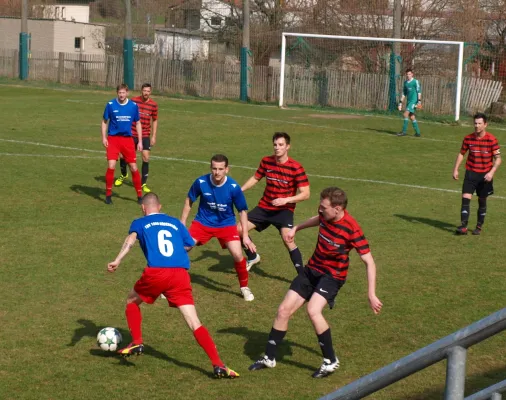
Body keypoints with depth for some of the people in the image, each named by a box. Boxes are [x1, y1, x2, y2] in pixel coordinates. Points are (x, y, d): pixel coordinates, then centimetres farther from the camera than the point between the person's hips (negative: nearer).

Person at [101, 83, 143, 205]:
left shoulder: (133, 106, 1)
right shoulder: (110, 105, -4)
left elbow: (138, 123, 10)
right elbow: (104, 121, 5)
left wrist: (140, 141, 6)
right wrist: (104, 138, -5)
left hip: (127, 139, 2)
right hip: (113, 139, -2)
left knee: (134, 168, 2)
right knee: (111, 166, -13)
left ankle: (140, 195, 16)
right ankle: (108, 195, 3)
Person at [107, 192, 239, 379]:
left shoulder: (139, 223, 17)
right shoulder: (175, 222, 24)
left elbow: (131, 239, -3)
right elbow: (189, 245, 24)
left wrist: (117, 260, -16)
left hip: (156, 273, -2)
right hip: (181, 274, 2)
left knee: (131, 301, 30)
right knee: (195, 323, -2)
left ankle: (137, 343, 20)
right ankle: (218, 365, -14)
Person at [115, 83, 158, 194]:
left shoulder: (153, 105, -3)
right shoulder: (133, 101, -6)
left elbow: (155, 121, 8)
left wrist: (153, 136, 4)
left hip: (145, 135, 0)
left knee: (146, 158, -10)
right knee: (123, 155, 3)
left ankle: (143, 184, 2)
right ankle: (123, 175, 34)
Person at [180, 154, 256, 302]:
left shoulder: (234, 187, -21)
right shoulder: (201, 182, -19)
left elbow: (242, 211, -7)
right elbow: (189, 201, 0)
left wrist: (245, 236, -9)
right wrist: (182, 223, 0)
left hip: (226, 224, -1)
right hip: (203, 223, 1)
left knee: (237, 255, -16)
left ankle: (244, 287, 11)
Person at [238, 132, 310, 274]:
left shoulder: (296, 168, -16)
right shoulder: (266, 161, -2)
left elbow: (305, 194, -16)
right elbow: (255, 178, 16)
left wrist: (286, 200, -27)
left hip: (284, 210, -5)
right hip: (264, 207, 5)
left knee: (288, 240, -26)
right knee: (239, 229, -1)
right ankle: (253, 258, 26)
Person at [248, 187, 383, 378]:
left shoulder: (351, 229, -27)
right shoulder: (326, 215, -9)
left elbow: (369, 262, -22)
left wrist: (372, 294, -26)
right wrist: (296, 228, 30)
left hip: (332, 276, -7)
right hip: (312, 269, 7)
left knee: (313, 310, -30)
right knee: (284, 310, 3)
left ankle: (330, 361, -14)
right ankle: (269, 358, 19)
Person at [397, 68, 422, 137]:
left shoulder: (415, 81, -5)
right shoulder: (405, 82, 15)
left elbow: (419, 91, -10)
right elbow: (404, 93, 20)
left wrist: (419, 101, -18)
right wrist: (401, 102, 15)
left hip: (414, 101, -7)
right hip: (408, 101, 7)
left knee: (406, 114, -17)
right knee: (412, 117, 6)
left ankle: (404, 131, -15)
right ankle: (417, 132, 12)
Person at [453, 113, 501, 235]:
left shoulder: (491, 140, -11)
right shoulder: (468, 138, -2)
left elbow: (498, 159, -9)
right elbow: (461, 154, 10)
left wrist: (491, 172, -22)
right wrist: (456, 170, 2)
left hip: (485, 175, -2)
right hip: (471, 173, 2)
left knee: (482, 201, 10)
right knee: (466, 198, -12)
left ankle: (479, 227, 23)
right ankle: (463, 226, -15)